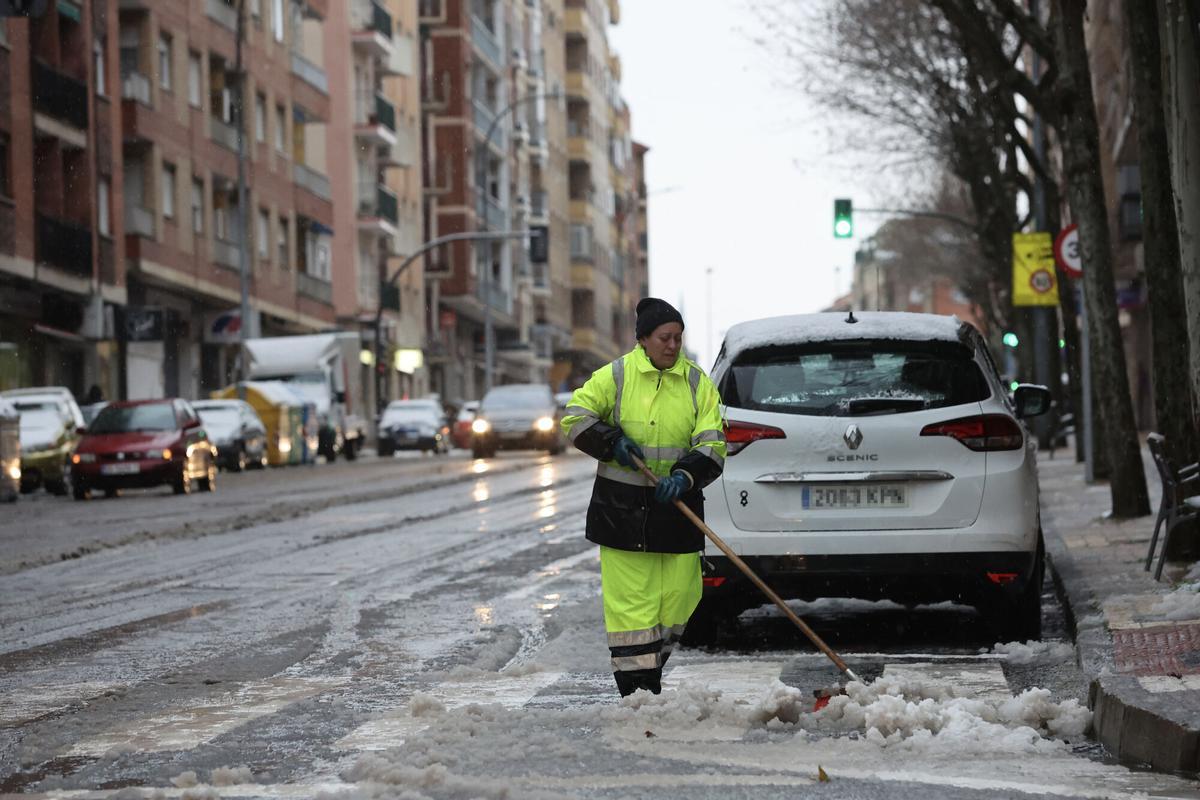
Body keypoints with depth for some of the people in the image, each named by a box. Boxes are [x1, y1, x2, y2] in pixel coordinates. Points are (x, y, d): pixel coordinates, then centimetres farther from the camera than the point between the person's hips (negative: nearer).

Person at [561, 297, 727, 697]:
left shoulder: (697, 383, 4)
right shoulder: (617, 375, -2)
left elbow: (713, 444, -2)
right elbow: (574, 416, 2)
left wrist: (686, 474, -20)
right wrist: (611, 442, -14)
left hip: (676, 504, 3)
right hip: (623, 506, -3)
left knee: (679, 595, 6)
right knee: (630, 596, -4)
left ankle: (652, 665, 27)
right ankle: (636, 686, -1)